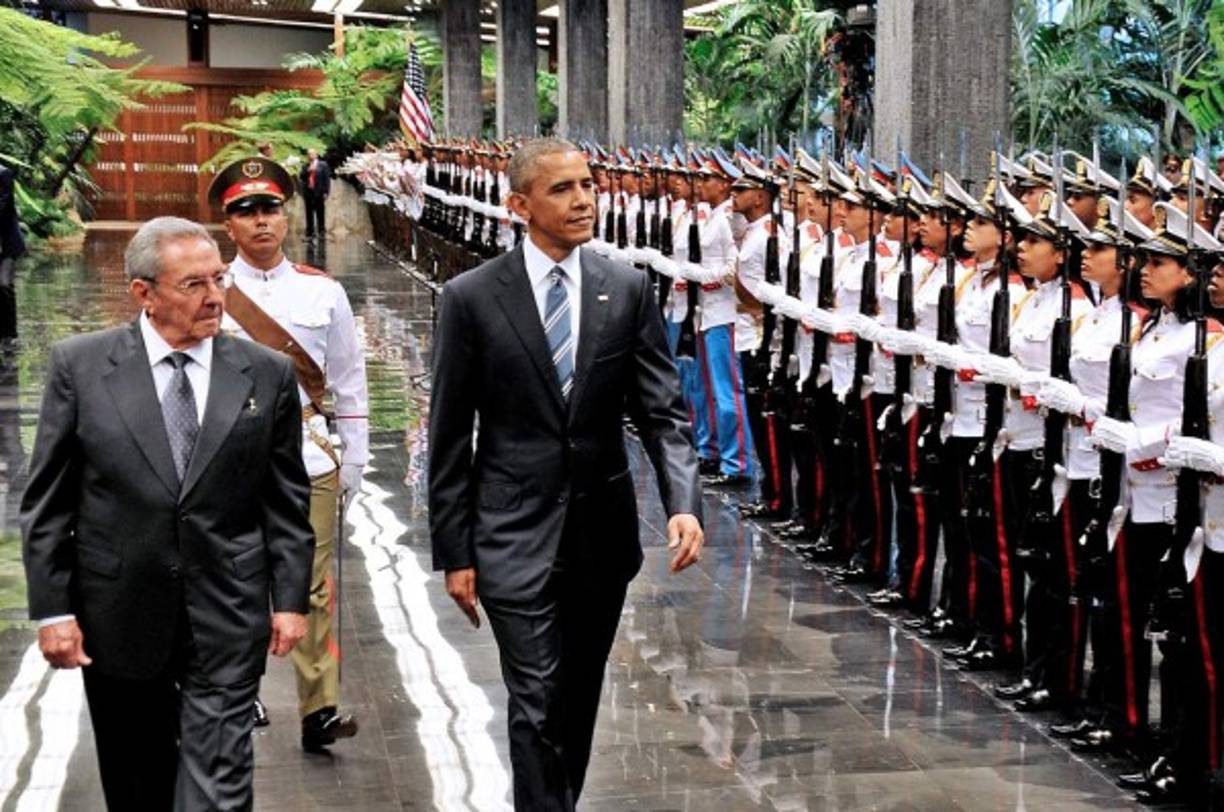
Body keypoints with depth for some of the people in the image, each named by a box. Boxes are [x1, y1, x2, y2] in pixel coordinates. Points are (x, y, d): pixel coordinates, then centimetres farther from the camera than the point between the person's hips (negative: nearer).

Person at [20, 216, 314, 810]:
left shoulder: (267, 373, 1)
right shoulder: (79, 365, -2)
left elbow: (287, 499, 5)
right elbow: (46, 502, 0)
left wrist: (290, 599, 1)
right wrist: (52, 608, -5)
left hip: (226, 620, 0)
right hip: (118, 619, 1)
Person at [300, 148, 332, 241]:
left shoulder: (323, 165, 3)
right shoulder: (305, 166, 13)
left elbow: (327, 178, -1)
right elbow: (302, 177, 2)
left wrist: (326, 192, -8)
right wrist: (308, 170, -13)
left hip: (319, 193, -3)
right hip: (308, 192, 3)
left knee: (320, 214, 0)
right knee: (309, 214, 4)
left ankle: (321, 232, 6)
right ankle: (310, 233, 10)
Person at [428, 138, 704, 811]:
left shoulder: (628, 289, 1)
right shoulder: (471, 297, -6)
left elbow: (662, 409, -1)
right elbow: (449, 437, -3)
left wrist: (683, 502, -18)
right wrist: (454, 553, -3)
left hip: (602, 533, 3)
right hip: (516, 536, -3)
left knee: (579, 702, 16)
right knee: (537, 704, -5)